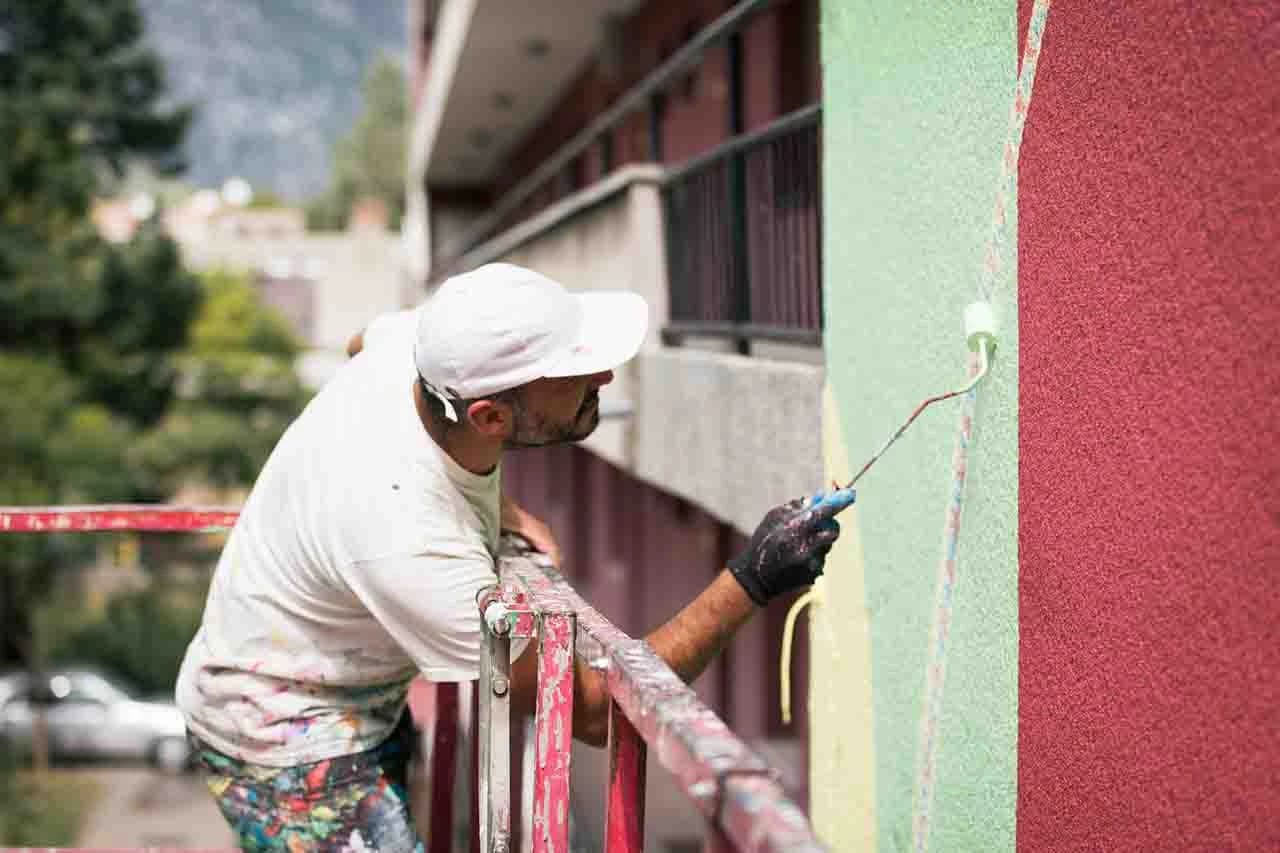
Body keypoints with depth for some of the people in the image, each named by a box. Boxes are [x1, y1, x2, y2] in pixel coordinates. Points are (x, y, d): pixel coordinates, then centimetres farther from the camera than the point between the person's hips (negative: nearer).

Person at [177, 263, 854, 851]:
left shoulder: (414, 343, -19)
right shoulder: (410, 544, -39)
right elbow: (591, 711, -29)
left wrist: (496, 506, 5)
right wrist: (750, 583, -34)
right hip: (282, 741, -8)